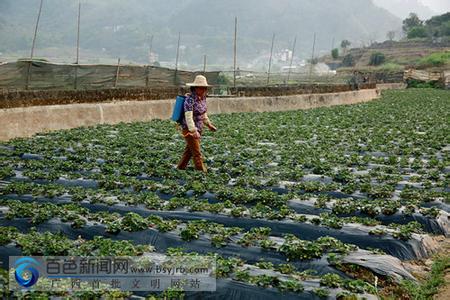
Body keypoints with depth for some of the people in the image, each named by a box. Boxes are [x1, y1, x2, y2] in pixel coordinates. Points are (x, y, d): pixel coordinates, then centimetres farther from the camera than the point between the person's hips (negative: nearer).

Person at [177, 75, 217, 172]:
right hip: (189, 129, -8)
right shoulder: (190, 99, -22)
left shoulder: (202, 97, 3)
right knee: (197, 153, -4)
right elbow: (188, 117, -27)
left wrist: (209, 125, 19)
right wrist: (194, 131, -34)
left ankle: (181, 168, 32)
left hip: (198, 128, 8)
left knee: (189, 150, 18)